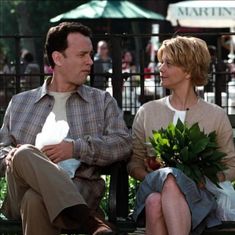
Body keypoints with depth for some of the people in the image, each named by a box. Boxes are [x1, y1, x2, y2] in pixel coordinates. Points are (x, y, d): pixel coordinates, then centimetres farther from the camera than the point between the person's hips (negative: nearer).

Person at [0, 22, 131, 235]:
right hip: (22, 193, 2)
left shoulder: (102, 101, 22)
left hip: (78, 189, -2)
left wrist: (76, 148, -7)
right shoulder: (20, 102, 26)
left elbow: (123, 144, 7)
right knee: (24, 154, -36)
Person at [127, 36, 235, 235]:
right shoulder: (147, 112, 18)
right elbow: (134, 162, 20)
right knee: (155, 202, -39)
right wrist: (148, 175, -3)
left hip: (198, 195, -2)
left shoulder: (216, 116, 12)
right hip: (152, 190, 2)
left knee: (171, 181, -40)